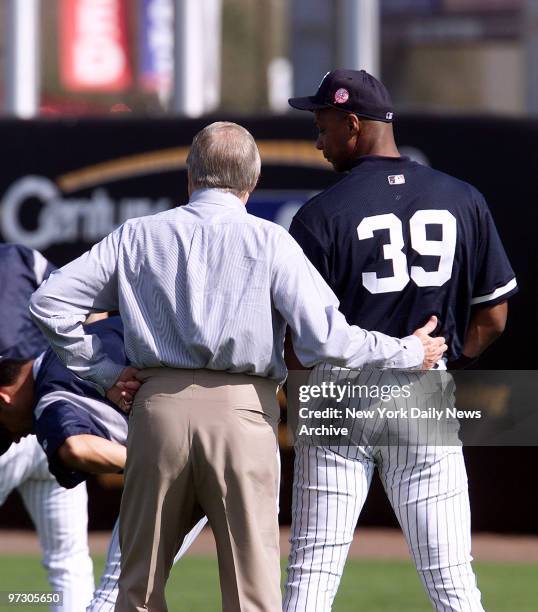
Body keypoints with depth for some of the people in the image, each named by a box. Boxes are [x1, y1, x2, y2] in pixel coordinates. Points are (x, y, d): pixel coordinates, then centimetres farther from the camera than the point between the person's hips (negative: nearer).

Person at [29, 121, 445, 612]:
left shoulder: (137, 236, 9)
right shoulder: (270, 241, 0)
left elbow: (49, 303, 5)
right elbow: (326, 340, -9)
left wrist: (104, 370, 10)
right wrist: (410, 352, 4)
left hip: (157, 406, 2)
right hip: (242, 413, -2)